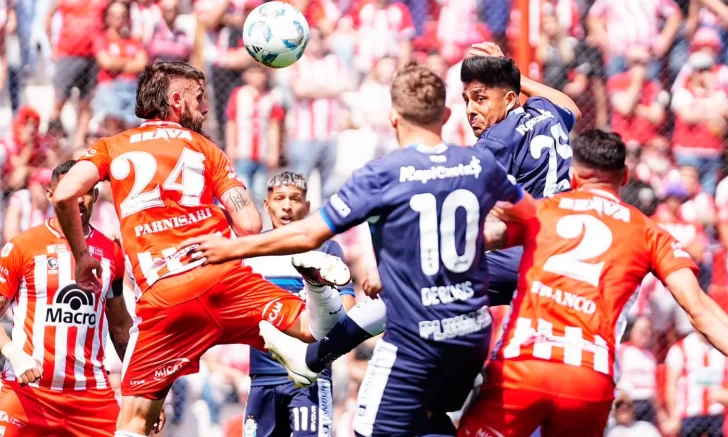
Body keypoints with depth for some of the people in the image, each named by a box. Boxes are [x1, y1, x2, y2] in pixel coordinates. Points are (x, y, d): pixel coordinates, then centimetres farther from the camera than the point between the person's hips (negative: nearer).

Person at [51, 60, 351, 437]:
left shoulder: (111, 147, 16)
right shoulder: (205, 149, 16)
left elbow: (64, 194, -1)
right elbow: (250, 225, 6)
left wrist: (81, 256, 13)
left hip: (162, 294, 0)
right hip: (225, 276, 0)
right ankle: (314, 278, -23)